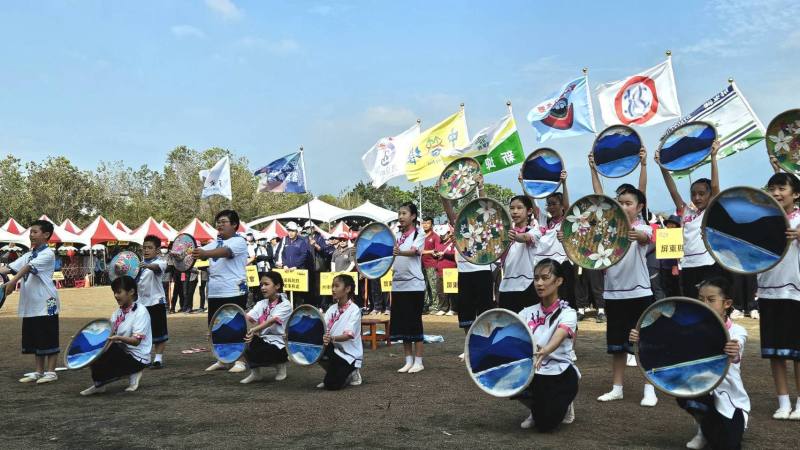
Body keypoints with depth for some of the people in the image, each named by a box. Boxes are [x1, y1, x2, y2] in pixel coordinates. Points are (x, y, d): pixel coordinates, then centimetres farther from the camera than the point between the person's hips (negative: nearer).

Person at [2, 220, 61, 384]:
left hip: (45, 303, -8)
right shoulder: (28, 255, 15)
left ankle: (50, 372, 5)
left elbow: (29, 268, -23)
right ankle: (39, 371, 21)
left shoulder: (48, 254, -9)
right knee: (35, 339, 12)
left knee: (49, 339, -1)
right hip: (29, 304, 8)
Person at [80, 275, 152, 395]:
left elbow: (136, 340, -22)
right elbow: (111, 335, 6)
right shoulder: (118, 313, 9)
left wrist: (118, 338, -37)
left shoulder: (140, 311, -15)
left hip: (137, 359, -8)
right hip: (122, 352, 8)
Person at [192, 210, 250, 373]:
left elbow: (225, 251, -27)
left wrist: (205, 253, -43)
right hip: (214, 293, 7)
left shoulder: (239, 241, -7)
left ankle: (239, 361, 9)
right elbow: (200, 252, 4)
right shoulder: (215, 243, 17)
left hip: (234, 292, -7)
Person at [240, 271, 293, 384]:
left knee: (252, 353, -28)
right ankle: (256, 372, 2)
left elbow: (272, 320, -28)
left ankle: (280, 363, 3)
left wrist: (254, 329, -42)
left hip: (279, 344, -6)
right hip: (263, 340, 6)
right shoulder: (261, 304, 8)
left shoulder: (285, 304, -11)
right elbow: (248, 317, -6)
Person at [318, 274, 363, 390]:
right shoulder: (332, 308, 7)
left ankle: (351, 374, 10)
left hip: (349, 353, -6)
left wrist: (332, 339, -40)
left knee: (331, 385, -22)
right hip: (334, 350, 6)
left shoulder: (354, 310, -12)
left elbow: (349, 335, -22)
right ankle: (333, 373, 3)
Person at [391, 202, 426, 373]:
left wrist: (399, 252, -41)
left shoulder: (419, 234, -4)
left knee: (415, 322, -2)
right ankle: (408, 361, 15)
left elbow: (414, 251, -22)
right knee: (402, 323, 7)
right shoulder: (396, 235, 13)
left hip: (414, 284, -6)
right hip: (398, 284, 6)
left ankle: (418, 361, 5)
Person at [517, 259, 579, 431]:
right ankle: (537, 407, 6)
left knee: (545, 423, -23)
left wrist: (545, 351, -53)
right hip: (532, 372, 4)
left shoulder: (567, 313, -10)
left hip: (560, 374, -4)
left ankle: (563, 404, 16)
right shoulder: (527, 313, 5)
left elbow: (559, 336, -31)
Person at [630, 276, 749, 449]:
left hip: (731, 399, -2)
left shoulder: (737, 332, -14)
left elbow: (735, 355, -37)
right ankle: (704, 428, 4)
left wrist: (734, 355, -62)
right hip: (703, 393, 3)